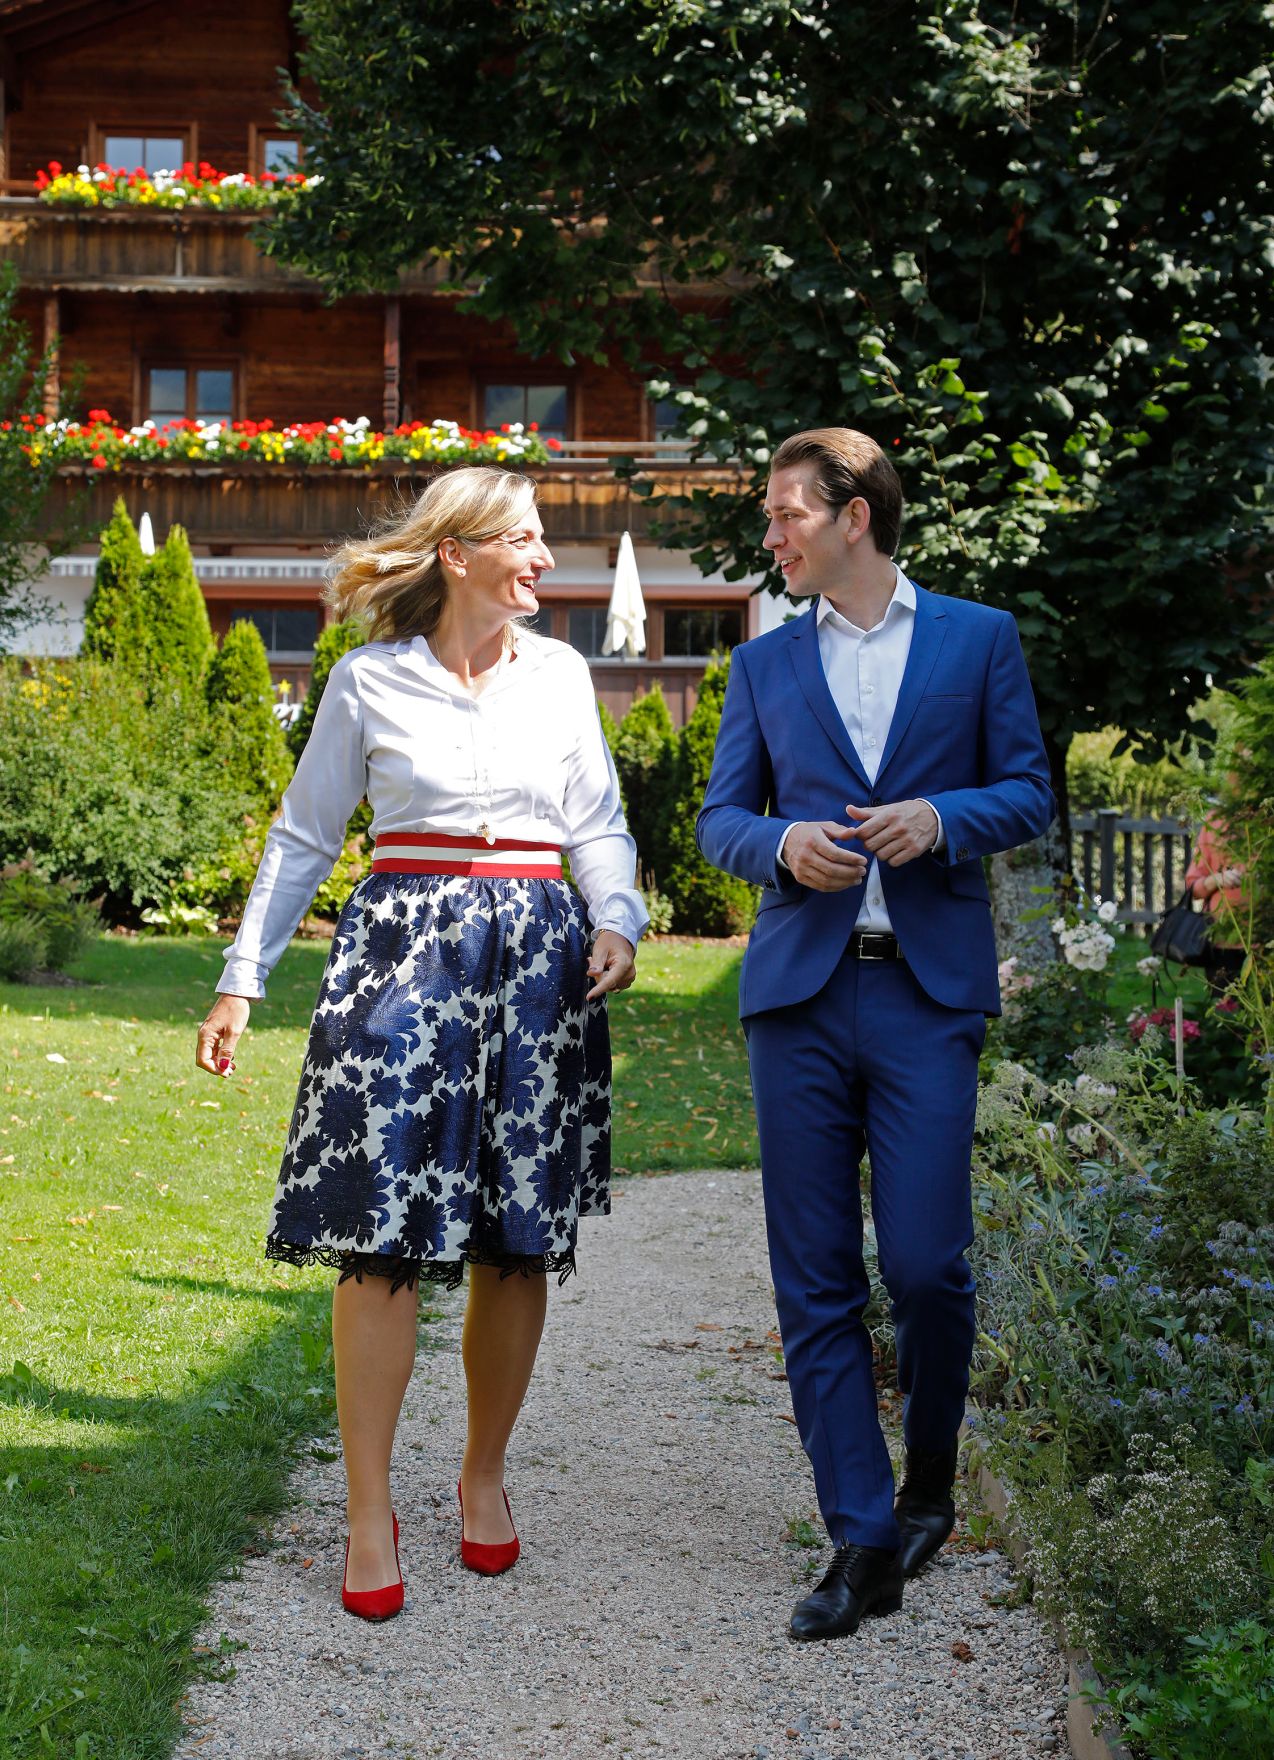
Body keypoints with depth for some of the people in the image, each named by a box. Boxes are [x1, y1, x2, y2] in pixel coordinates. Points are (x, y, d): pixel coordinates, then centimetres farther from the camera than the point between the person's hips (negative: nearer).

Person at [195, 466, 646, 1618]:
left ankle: (485, 1474, 22)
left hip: (538, 956, 3)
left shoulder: (559, 675, 11)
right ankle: (371, 1510, 1)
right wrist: (243, 981, 6)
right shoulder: (370, 680, 4)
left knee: (518, 1240, 4)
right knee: (383, 1232, -8)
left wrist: (617, 921, -6)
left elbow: (599, 824, 13)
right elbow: (303, 840, 9)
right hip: (404, 953, -2)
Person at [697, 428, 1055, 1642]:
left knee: (925, 1264, -7)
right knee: (815, 1284, 0)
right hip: (800, 993, 3)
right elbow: (719, 819, 14)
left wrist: (943, 820, -11)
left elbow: (1028, 792, 8)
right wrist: (781, 844, -7)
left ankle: (930, 1480, 22)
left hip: (928, 993, -2)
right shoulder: (764, 664, 15)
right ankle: (862, 1543, 8)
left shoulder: (978, 639, 8)